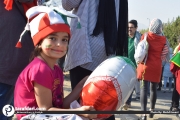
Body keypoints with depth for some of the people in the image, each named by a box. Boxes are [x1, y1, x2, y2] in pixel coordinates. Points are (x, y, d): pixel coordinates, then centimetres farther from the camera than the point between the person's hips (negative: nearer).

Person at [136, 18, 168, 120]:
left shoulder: (145, 36, -4)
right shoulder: (164, 39, -1)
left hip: (145, 65, -2)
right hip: (157, 67, 2)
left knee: (144, 88, -4)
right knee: (154, 89, 14)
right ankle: (152, 111, 25)